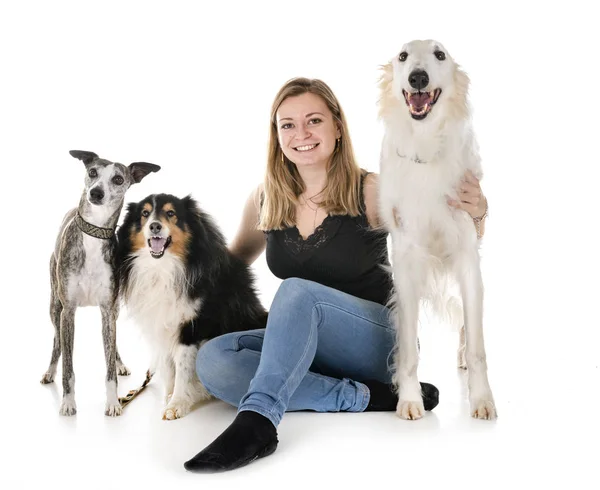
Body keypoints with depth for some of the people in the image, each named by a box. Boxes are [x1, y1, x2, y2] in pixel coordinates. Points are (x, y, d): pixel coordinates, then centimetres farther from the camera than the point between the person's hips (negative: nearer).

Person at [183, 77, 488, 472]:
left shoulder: (371, 193, -11)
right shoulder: (264, 201, 1)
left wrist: (474, 213, -31)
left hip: (376, 341, -5)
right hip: (299, 344, 5)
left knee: (298, 291, -32)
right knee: (211, 359, -23)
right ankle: (365, 397, -22)